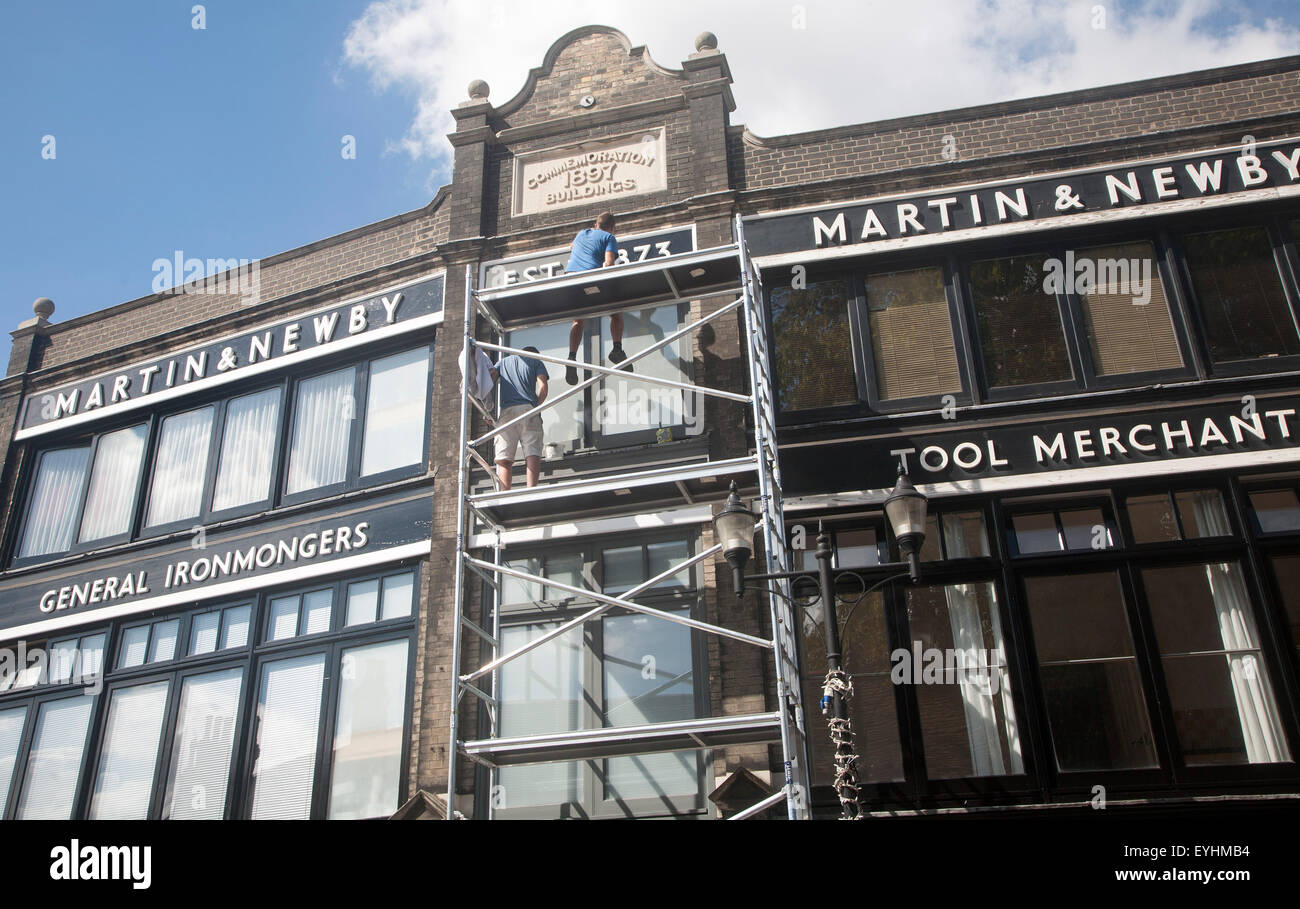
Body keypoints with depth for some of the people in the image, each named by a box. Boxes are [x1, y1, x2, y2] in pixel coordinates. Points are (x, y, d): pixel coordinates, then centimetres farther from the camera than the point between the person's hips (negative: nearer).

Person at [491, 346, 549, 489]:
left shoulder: (503, 361, 28)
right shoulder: (536, 361, 21)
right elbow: (543, 387, 4)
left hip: (507, 410, 2)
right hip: (528, 408, -2)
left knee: (504, 457, -4)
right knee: (533, 453, -9)